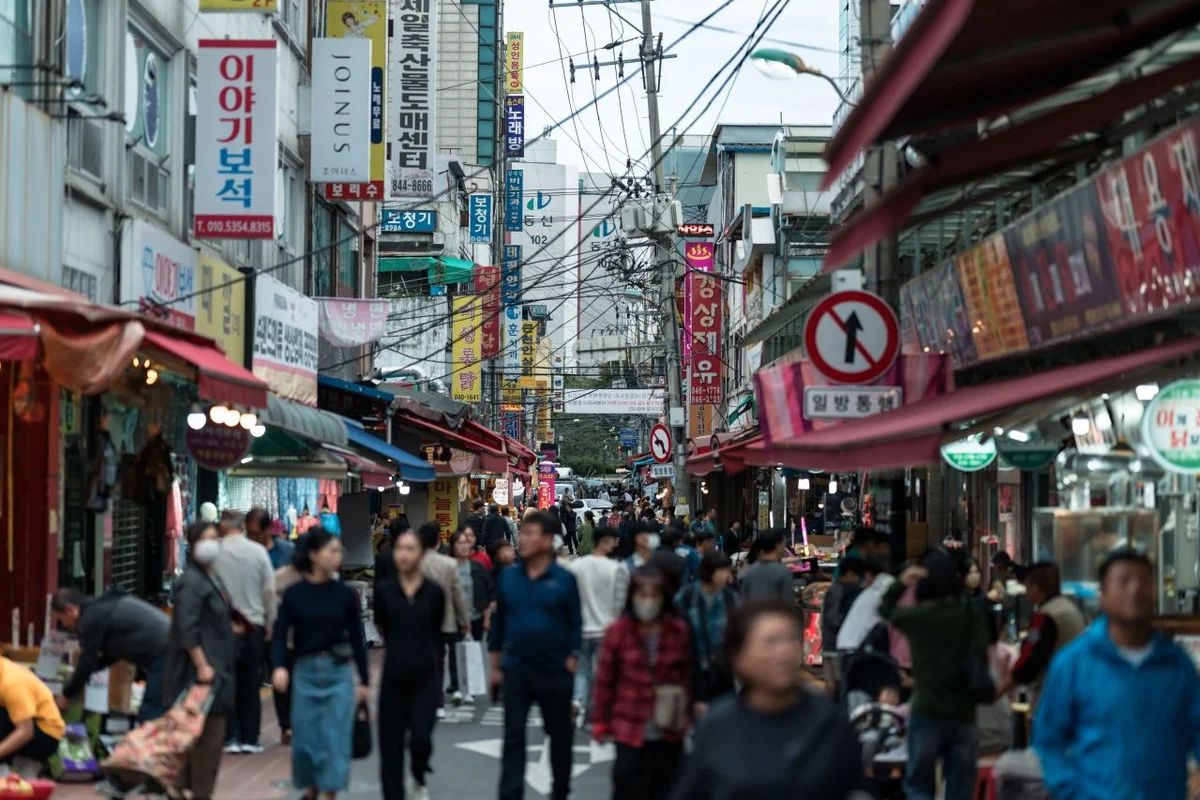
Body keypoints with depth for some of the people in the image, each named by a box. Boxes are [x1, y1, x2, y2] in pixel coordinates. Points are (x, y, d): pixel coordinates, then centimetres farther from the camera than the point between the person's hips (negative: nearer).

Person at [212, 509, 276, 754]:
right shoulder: (258, 551, -3)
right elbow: (270, 590, 0)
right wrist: (270, 624, 10)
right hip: (254, 623, 1)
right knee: (250, 682, 9)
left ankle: (230, 737, 4)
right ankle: (249, 738, 8)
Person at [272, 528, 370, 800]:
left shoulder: (345, 594, 0)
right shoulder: (294, 594, -3)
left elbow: (356, 638, 4)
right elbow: (280, 634, -4)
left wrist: (364, 681, 6)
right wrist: (279, 666, -22)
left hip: (339, 671, 0)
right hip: (306, 671, 0)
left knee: (336, 737, -4)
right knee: (306, 737, 6)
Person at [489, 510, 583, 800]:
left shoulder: (564, 579, -8)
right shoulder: (508, 577, 0)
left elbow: (575, 625, -4)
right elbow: (499, 622, 7)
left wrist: (571, 665, -7)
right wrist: (496, 667, 7)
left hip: (554, 672, -1)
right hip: (516, 669, 1)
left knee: (559, 736, 13)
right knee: (513, 736, -2)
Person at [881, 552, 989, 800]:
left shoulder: (917, 616, -4)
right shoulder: (973, 616, -2)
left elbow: (885, 609, 15)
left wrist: (900, 584, 5)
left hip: (928, 712, -2)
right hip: (964, 713, 2)